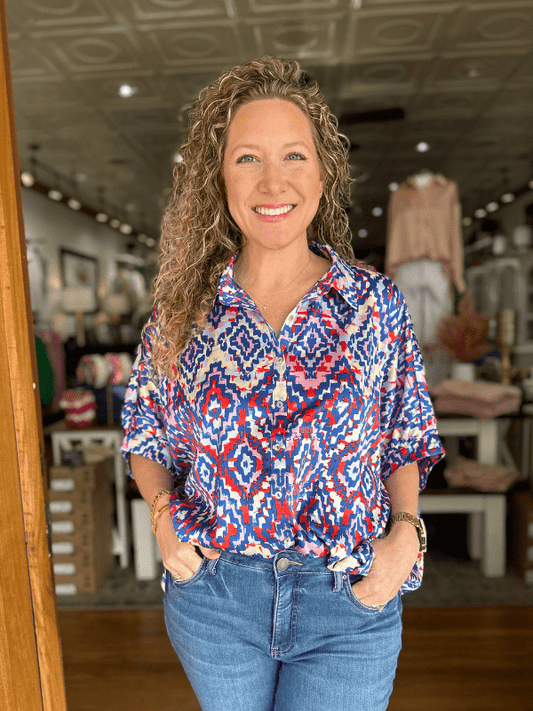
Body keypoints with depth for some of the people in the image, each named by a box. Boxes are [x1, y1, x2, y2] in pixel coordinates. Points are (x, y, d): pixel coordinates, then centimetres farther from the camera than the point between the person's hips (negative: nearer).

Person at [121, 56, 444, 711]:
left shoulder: (376, 303, -7)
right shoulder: (184, 309, -5)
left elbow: (404, 442, 3)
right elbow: (146, 439, 7)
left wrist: (406, 529, -12)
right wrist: (163, 512, -9)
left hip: (351, 605, -1)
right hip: (211, 595, 2)